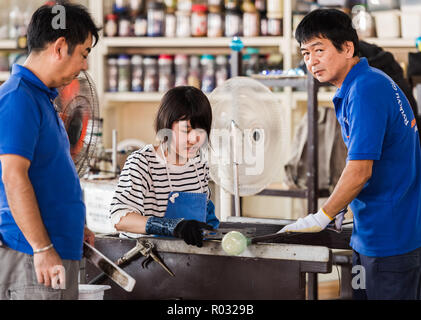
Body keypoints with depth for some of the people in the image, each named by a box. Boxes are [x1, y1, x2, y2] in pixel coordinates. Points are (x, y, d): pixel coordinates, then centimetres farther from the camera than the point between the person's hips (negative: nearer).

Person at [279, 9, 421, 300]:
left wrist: (321, 218, -13)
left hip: (391, 239, -10)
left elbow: (360, 170, -24)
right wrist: (340, 208, 16)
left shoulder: (366, 90, -19)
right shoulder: (362, 86, 13)